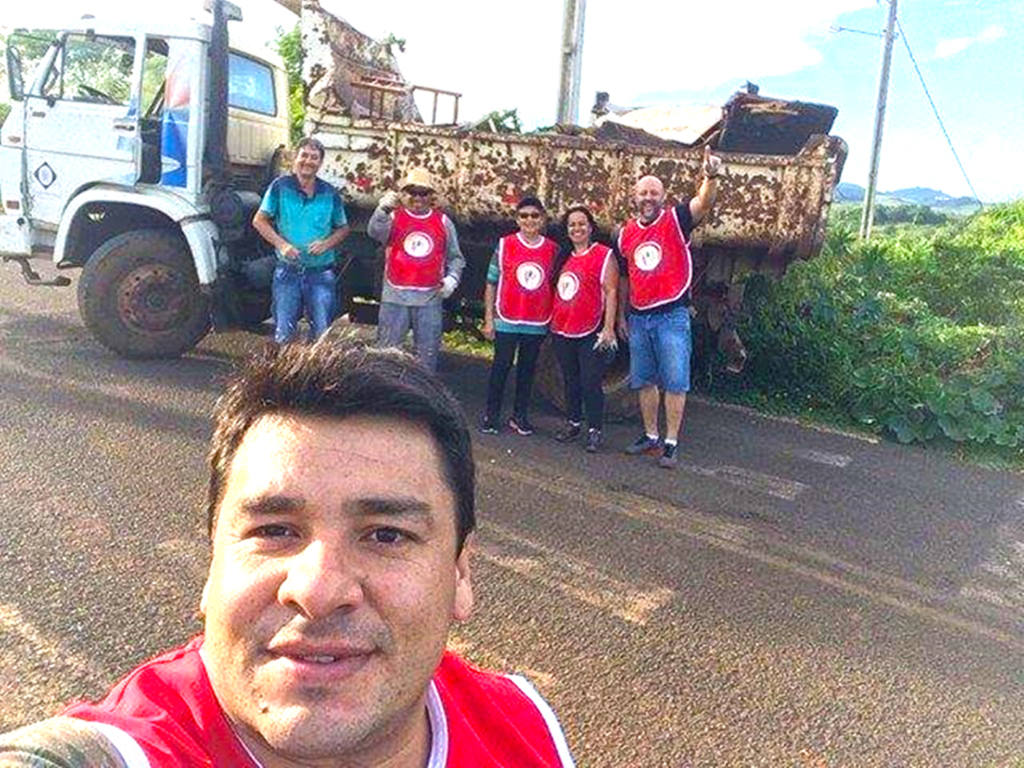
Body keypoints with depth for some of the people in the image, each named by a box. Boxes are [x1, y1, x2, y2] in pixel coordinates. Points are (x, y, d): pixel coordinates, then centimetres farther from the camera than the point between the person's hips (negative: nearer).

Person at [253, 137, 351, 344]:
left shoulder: (330, 194, 4)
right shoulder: (280, 186, -1)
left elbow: (343, 228, 13)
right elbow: (259, 220, 2)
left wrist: (327, 243, -8)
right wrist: (281, 244, -12)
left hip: (321, 273, 1)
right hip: (287, 271, -1)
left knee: (322, 334, 3)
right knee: (283, 334, 3)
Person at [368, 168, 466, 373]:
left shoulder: (443, 222, 9)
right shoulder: (394, 217, 3)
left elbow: (455, 257, 14)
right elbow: (374, 232, -19)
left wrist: (452, 278, -4)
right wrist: (383, 209, -36)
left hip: (430, 299, 2)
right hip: (395, 297, -1)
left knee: (427, 354, 8)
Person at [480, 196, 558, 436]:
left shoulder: (553, 249, 5)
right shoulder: (505, 244, 0)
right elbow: (491, 283, 2)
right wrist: (488, 319, -2)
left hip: (538, 324, 2)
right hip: (507, 321, -2)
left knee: (527, 369, 9)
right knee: (501, 367, 2)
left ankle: (520, 416, 20)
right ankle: (491, 415, 14)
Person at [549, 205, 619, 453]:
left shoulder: (604, 255, -4)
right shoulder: (564, 257, 14)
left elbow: (611, 293, -9)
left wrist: (608, 328, -15)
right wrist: (552, 321, 17)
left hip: (591, 332, -6)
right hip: (562, 330, 6)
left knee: (591, 383, -4)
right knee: (570, 381, 15)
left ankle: (594, 430, 6)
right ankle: (573, 423, 27)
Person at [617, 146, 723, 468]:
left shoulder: (676, 221, -4)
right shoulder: (626, 233, 10)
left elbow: (703, 203, -24)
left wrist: (711, 177, -45)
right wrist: (622, 316, 19)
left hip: (672, 316, -5)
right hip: (638, 318, 5)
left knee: (674, 383, -2)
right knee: (644, 381, 12)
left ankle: (671, 443, 6)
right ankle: (650, 435, 26)